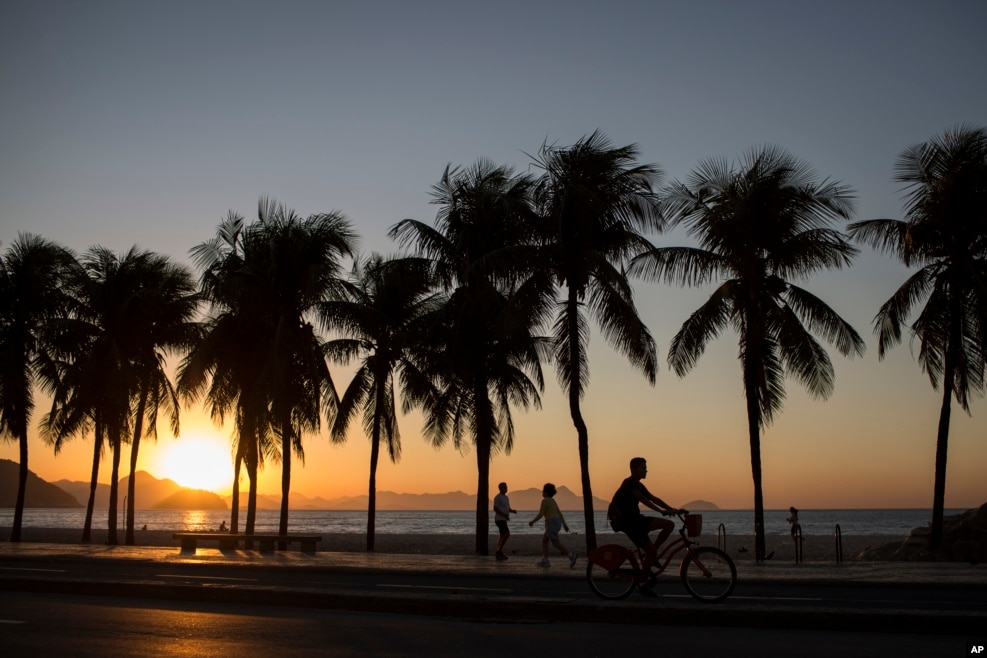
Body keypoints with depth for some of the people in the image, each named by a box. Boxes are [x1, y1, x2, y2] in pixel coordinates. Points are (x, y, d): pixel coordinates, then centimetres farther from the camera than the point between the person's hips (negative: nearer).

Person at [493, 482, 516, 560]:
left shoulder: (506, 498, 17)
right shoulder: (497, 497, -12)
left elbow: (508, 509, 20)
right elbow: (495, 509, -19)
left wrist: (513, 511, -2)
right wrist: (504, 515, -25)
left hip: (503, 520, 10)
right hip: (499, 519, -10)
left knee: (503, 536, 7)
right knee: (507, 535, -17)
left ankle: (499, 554, 9)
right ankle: (499, 551, -13)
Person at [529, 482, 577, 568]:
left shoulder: (544, 501, -11)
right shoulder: (552, 501, 15)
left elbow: (540, 514, -14)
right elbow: (559, 513, 17)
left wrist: (532, 521, -1)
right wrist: (564, 524, 20)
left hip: (552, 524, -9)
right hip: (557, 523, 9)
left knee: (556, 544, -7)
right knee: (544, 540, 15)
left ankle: (572, 555, -17)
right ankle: (545, 561, 11)